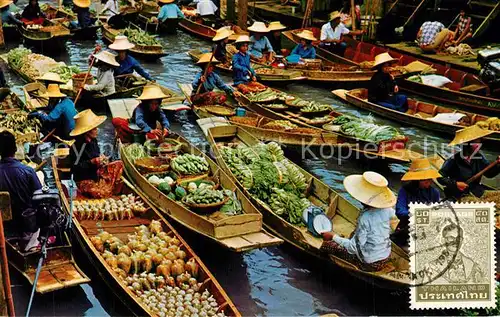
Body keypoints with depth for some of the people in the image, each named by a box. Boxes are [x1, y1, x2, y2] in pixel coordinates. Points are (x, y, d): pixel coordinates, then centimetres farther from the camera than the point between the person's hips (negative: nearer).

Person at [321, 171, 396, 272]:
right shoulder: (387, 210, -9)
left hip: (370, 264, -7)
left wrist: (334, 237, -15)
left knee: (326, 245, -2)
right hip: (386, 258, 7)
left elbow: (354, 247, -24)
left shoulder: (365, 217, -27)